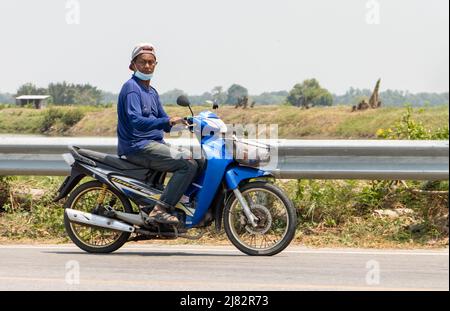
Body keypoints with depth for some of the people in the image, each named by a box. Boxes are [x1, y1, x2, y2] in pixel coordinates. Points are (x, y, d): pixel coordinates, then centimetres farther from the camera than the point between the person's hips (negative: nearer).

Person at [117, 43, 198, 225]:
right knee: (188, 165, -21)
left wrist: (185, 122, 2)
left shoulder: (152, 92, 20)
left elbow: (165, 123, 21)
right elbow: (136, 121, -25)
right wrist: (168, 121, -34)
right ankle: (159, 210, -24)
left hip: (155, 143, 10)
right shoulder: (132, 88, -11)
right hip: (137, 147, -10)